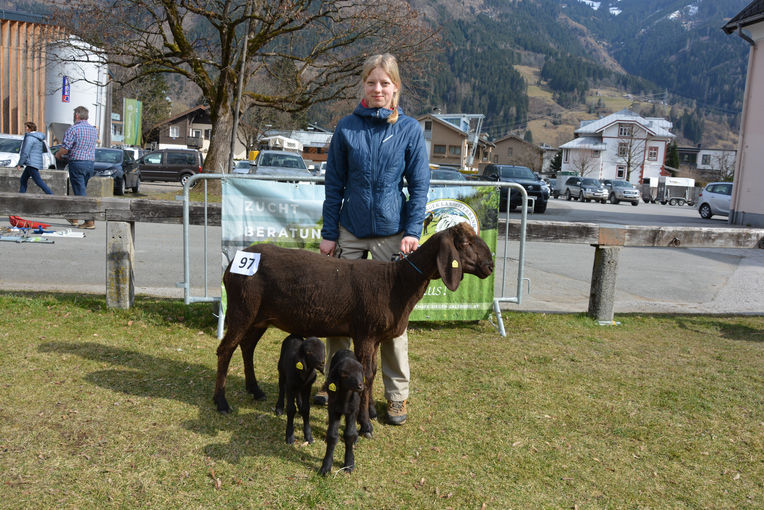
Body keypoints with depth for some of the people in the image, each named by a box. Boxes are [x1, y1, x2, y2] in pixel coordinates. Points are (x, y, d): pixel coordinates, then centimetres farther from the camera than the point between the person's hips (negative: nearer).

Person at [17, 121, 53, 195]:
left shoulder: (30, 137, -13)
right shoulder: (38, 138, 15)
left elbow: (25, 152, -16)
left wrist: (19, 164, -10)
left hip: (32, 163, -10)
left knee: (39, 181, -11)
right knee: (23, 179, 15)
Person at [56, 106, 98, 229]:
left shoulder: (73, 129, -10)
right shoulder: (94, 130, 11)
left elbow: (64, 149, -13)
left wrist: (58, 154, 10)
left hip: (77, 163, -7)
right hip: (90, 163, 7)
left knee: (81, 193, -4)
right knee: (82, 190, 16)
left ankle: (90, 221, -8)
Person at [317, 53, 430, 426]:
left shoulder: (409, 130, 0)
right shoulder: (347, 127, 3)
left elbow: (419, 186, 0)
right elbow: (334, 184, 5)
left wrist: (412, 231, -9)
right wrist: (329, 233, 2)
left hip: (391, 233, -2)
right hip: (350, 231, 2)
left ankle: (397, 395, 19)